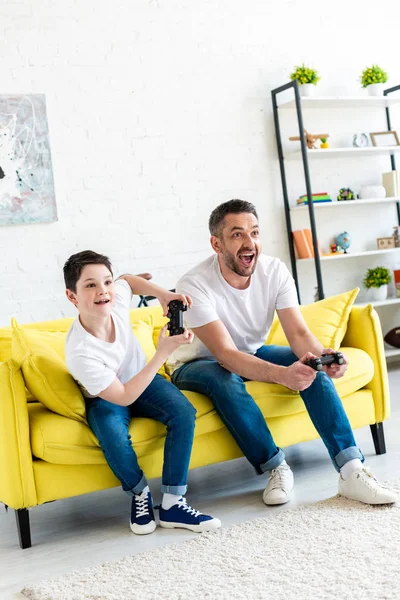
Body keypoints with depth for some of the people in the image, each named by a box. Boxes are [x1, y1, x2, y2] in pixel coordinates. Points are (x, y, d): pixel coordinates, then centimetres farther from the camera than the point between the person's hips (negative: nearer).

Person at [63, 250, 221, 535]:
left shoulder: (115, 300, -21)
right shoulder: (79, 353, -34)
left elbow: (128, 279, 7)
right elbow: (122, 398, -30)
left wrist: (163, 294, -11)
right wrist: (163, 353, -31)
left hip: (142, 380, 5)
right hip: (105, 399, -4)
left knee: (184, 413, -24)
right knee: (114, 437, -36)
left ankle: (173, 504, -15)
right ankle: (140, 494, -5)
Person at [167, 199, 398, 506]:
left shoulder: (275, 270, -15)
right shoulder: (194, 285, -30)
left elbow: (299, 333, -22)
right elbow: (226, 355, -37)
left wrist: (321, 355, -46)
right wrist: (282, 374, -54)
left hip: (253, 353, 4)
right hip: (199, 364, -4)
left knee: (311, 365, -21)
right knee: (224, 378, -38)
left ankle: (351, 471, -23)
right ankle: (276, 467, -21)